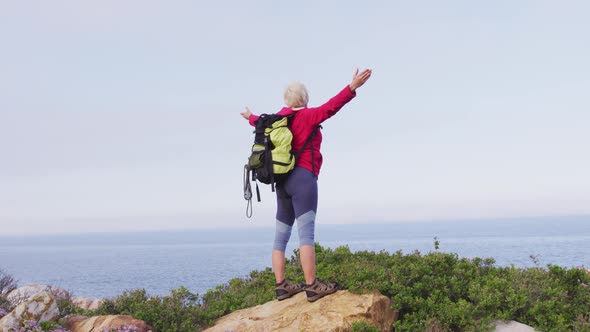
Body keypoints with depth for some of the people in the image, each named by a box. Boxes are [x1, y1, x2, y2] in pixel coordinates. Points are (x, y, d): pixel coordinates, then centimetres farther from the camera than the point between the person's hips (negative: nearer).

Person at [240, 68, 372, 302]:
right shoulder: (307, 116, -4)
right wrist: (352, 88, -26)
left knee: (281, 236, 8)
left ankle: (281, 286, 11)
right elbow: (330, 107, -19)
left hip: (283, 182, 8)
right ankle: (312, 287, -19)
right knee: (306, 233, -15)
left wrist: (251, 118, 58)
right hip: (303, 178, -8)